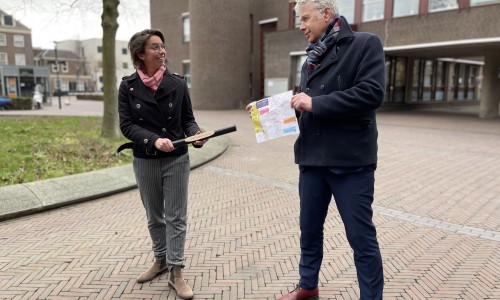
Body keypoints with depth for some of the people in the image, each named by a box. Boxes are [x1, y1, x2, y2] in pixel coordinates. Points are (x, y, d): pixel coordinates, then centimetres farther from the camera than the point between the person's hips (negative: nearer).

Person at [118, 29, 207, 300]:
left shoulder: (177, 83, -3)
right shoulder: (128, 86, -3)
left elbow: (188, 119, 3)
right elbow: (126, 125, -9)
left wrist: (196, 135, -19)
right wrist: (154, 140, -24)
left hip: (177, 159, -1)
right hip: (144, 161, 1)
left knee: (176, 216, 2)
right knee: (154, 216, 16)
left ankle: (176, 272, 12)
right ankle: (160, 260, 36)